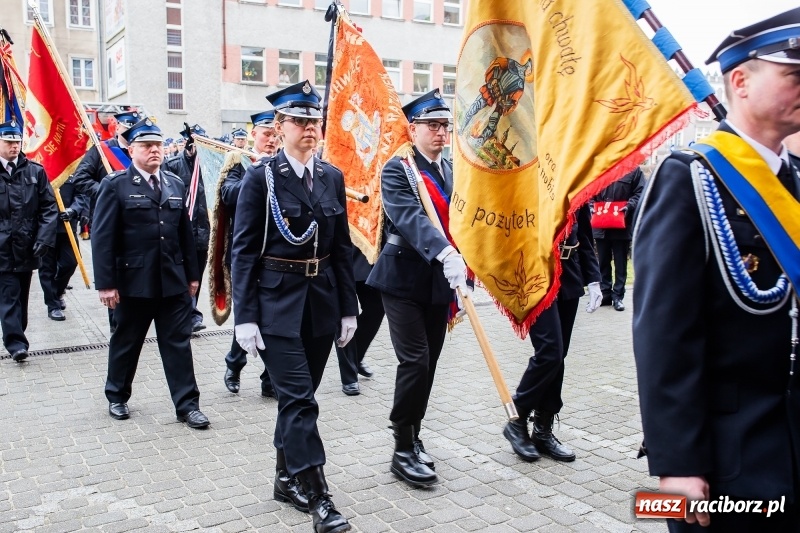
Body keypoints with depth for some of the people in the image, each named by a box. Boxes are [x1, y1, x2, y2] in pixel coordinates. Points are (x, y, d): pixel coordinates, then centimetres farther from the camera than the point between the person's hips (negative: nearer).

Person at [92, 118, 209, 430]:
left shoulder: (175, 184, 9)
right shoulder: (115, 185, -5)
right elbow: (102, 237, -9)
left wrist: (192, 274, 10)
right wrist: (106, 283, -13)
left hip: (174, 281, 3)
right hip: (133, 281, -3)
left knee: (178, 342, 4)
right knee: (126, 342, 13)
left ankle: (187, 404, 10)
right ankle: (117, 396, 33)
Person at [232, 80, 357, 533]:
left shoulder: (332, 177, 7)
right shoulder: (261, 177, -6)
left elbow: (342, 246, 10)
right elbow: (244, 250, -7)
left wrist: (348, 307, 7)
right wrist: (246, 316, -12)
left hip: (322, 298, 5)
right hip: (278, 300, -5)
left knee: (299, 395, 14)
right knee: (299, 398, -7)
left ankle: (286, 478, 31)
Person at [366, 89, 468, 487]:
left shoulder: (453, 172, 12)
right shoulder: (397, 170, -9)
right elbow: (411, 217, -27)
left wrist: (461, 284, 11)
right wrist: (446, 254, -42)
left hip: (440, 282, 6)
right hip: (404, 281, -6)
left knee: (428, 365, 10)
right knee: (415, 361, -10)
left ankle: (412, 436, 27)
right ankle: (403, 450, 4)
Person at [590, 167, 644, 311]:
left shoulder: (633, 169, -1)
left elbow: (640, 193, -3)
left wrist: (629, 206, -19)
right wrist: (595, 205, -2)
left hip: (622, 226, -3)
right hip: (601, 225, 3)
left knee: (620, 263, 5)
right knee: (603, 262, 10)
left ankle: (618, 296, 13)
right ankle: (605, 293, 21)